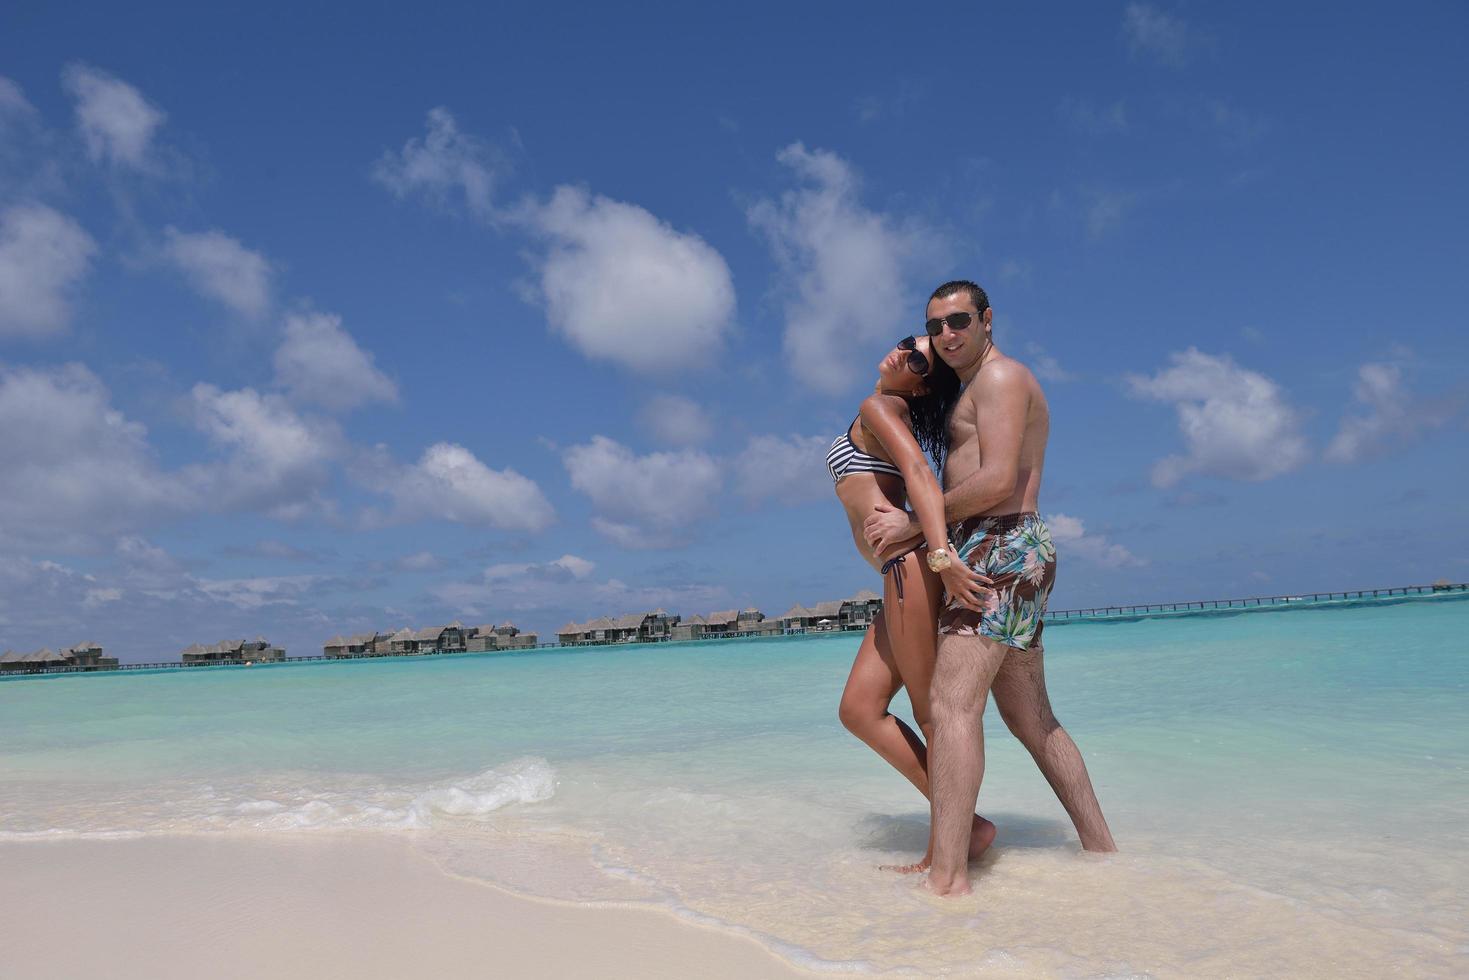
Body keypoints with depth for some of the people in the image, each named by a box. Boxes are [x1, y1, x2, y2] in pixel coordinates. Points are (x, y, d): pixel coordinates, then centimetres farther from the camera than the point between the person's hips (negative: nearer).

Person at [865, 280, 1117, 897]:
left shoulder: (1000, 376, -5)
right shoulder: (977, 390, 26)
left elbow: (997, 480, -18)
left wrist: (914, 525, -11)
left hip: (999, 548, -11)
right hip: (1008, 553, 11)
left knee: (951, 702, -19)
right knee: (1031, 718, 15)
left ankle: (946, 880, -23)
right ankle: (1100, 848, 24)